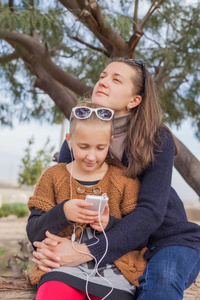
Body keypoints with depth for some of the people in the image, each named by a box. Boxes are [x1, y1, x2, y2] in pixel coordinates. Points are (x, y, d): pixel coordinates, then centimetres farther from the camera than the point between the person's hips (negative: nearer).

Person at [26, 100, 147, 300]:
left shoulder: (125, 179, 9)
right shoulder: (53, 176, 10)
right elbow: (33, 233, 3)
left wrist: (110, 224, -14)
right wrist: (62, 212, -16)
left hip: (114, 268, 1)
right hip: (64, 266, 0)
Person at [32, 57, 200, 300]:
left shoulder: (158, 141, -18)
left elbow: (150, 212, -28)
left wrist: (86, 252, -39)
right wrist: (47, 246, -31)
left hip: (170, 238, -4)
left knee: (161, 277, -37)